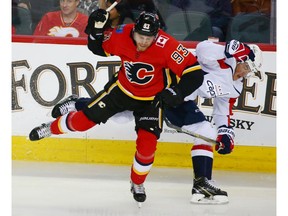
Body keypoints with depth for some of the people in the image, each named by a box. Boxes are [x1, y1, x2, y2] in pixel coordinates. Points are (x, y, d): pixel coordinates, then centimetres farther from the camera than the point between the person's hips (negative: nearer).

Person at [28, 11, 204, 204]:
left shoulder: (166, 46, -33)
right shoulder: (121, 35, -23)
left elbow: (195, 72, -31)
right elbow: (98, 49, -2)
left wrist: (177, 92, -42)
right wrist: (96, 30, -22)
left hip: (151, 99, -2)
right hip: (122, 89, 2)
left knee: (147, 144, -13)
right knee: (84, 120, 2)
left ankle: (138, 184, 16)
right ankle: (51, 128, 34)